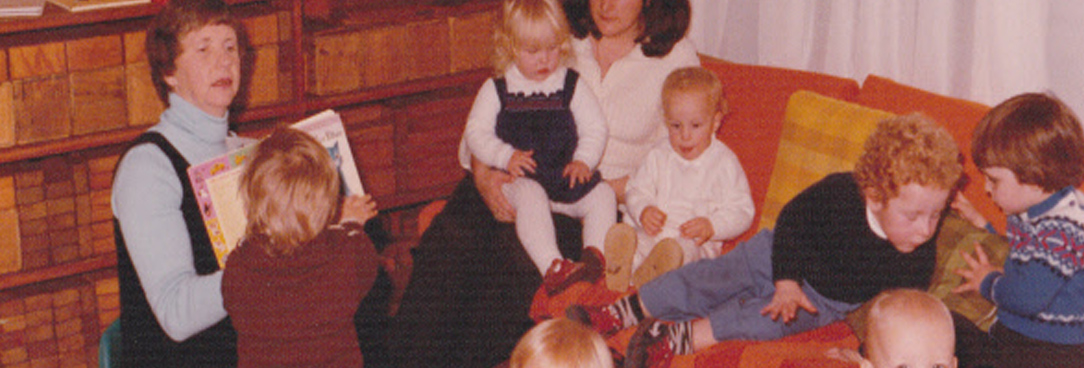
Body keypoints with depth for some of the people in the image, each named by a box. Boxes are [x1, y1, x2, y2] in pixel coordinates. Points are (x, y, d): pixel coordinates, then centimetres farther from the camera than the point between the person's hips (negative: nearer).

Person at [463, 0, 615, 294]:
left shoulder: (572, 85, 10)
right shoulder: (497, 89, 6)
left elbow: (595, 127, 9)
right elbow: (475, 132, 3)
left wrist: (584, 160, -10)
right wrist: (505, 156, -14)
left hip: (567, 175, 3)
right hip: (521, 179, -3)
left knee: (603, 195, -19)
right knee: (531, 197, -34)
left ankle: (596, 255, -35)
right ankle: (551, 267, -48)